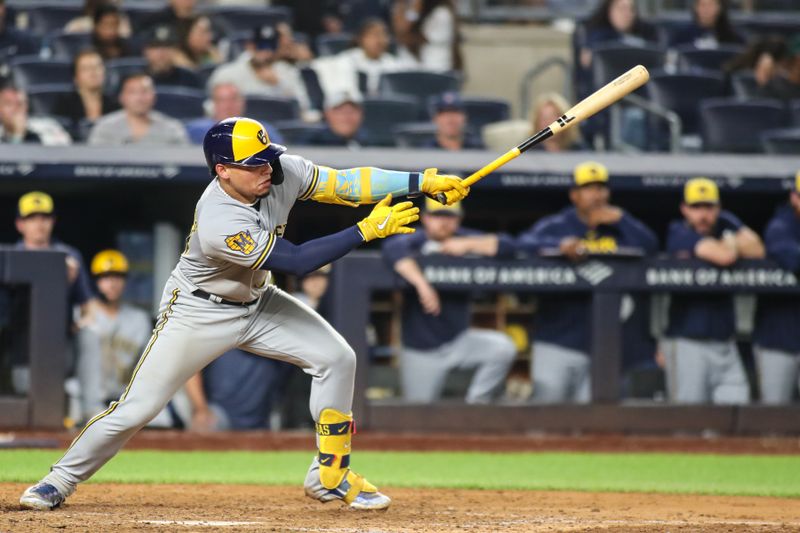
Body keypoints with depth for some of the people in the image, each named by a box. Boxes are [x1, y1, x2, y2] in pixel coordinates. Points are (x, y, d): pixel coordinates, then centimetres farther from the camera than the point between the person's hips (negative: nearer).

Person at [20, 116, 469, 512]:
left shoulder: (282, 172, -18)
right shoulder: (218, 223, -37)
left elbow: (341, 183, -15)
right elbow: (297, 261, -33)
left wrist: (424, 181, -23)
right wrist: (366, 231, -32)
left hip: (258, 302, 7)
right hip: (200, 312, -7)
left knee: (336, 358, -6)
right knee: (137, 408, -8)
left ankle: (330, 475, 7)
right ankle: (62, 480, 12)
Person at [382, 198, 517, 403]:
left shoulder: (464, 239, 3)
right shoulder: (414, 242, -8)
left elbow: (507, 246, -6)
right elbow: (393, 248, -33)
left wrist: (468, 245, -17)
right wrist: (421, 284, -44)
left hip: (458, 339, 3)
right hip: (421, 351, -3)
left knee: (503, 348, -20)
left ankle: (475, 406, -8)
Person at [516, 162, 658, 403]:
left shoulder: (618, 228, 13)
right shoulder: (555, 226, 4)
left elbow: (650, 246, -1)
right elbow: (524, 243, -14)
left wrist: (620, 218, -7)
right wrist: (560, 245, -29)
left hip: (600, 344, 3)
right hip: (557, 342, -3)